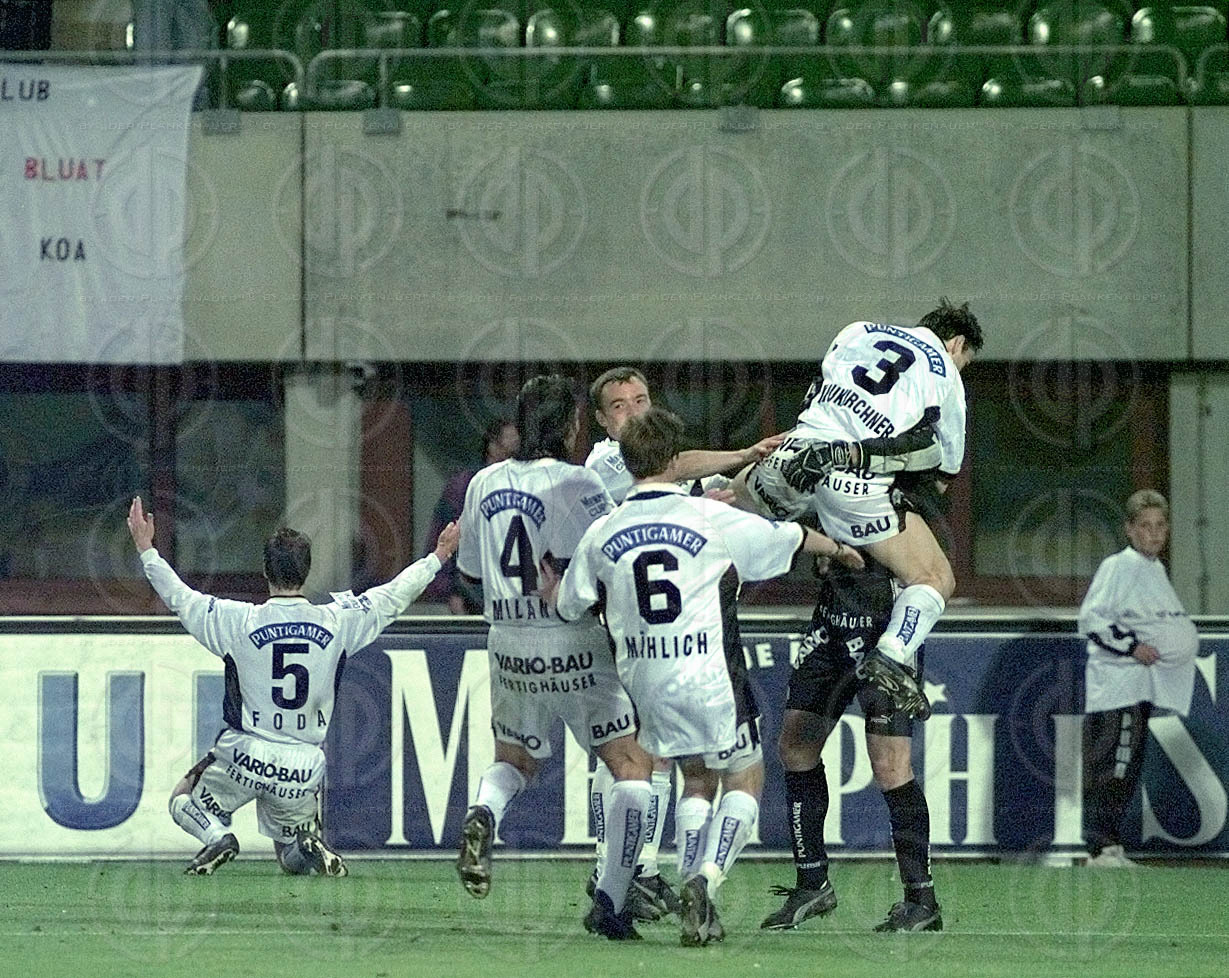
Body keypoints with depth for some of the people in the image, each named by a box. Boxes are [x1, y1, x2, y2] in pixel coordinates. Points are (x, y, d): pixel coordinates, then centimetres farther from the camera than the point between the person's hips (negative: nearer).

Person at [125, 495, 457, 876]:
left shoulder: (237, 620, -9)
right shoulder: (336, 622, -4)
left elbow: (179, 597, 1)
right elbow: (393, 597, 8)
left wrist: (146, 550, 15)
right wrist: (437, 558, 22)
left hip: (245, 757, -2)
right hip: (304, 767, 2)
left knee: (184, 802, 24)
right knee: (293, 856, 23)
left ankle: (216, 837, -9)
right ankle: (310, 847, -14)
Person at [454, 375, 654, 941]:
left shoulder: (484, 484, 5)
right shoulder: (576, 485, -11)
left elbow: (470, 569, 15)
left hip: (509, 645, 5)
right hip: (575, 647, -5)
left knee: (514, 760, 26)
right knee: (632, 767, 4)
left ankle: (483, 813, -8)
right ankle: (609, 901, -3)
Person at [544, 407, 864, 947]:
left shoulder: (601, 534, 0)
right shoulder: (712, 518, -7)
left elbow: (570, 606, 14)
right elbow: (791, 538, 7)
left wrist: (551, 592, 39)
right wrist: (839, 548, 28)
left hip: (646, 681, 4)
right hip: (711, 678, -4)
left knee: (697, 780, 22)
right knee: (744, 779, 13)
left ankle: (694, 896, 8)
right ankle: (706, 878, -8)